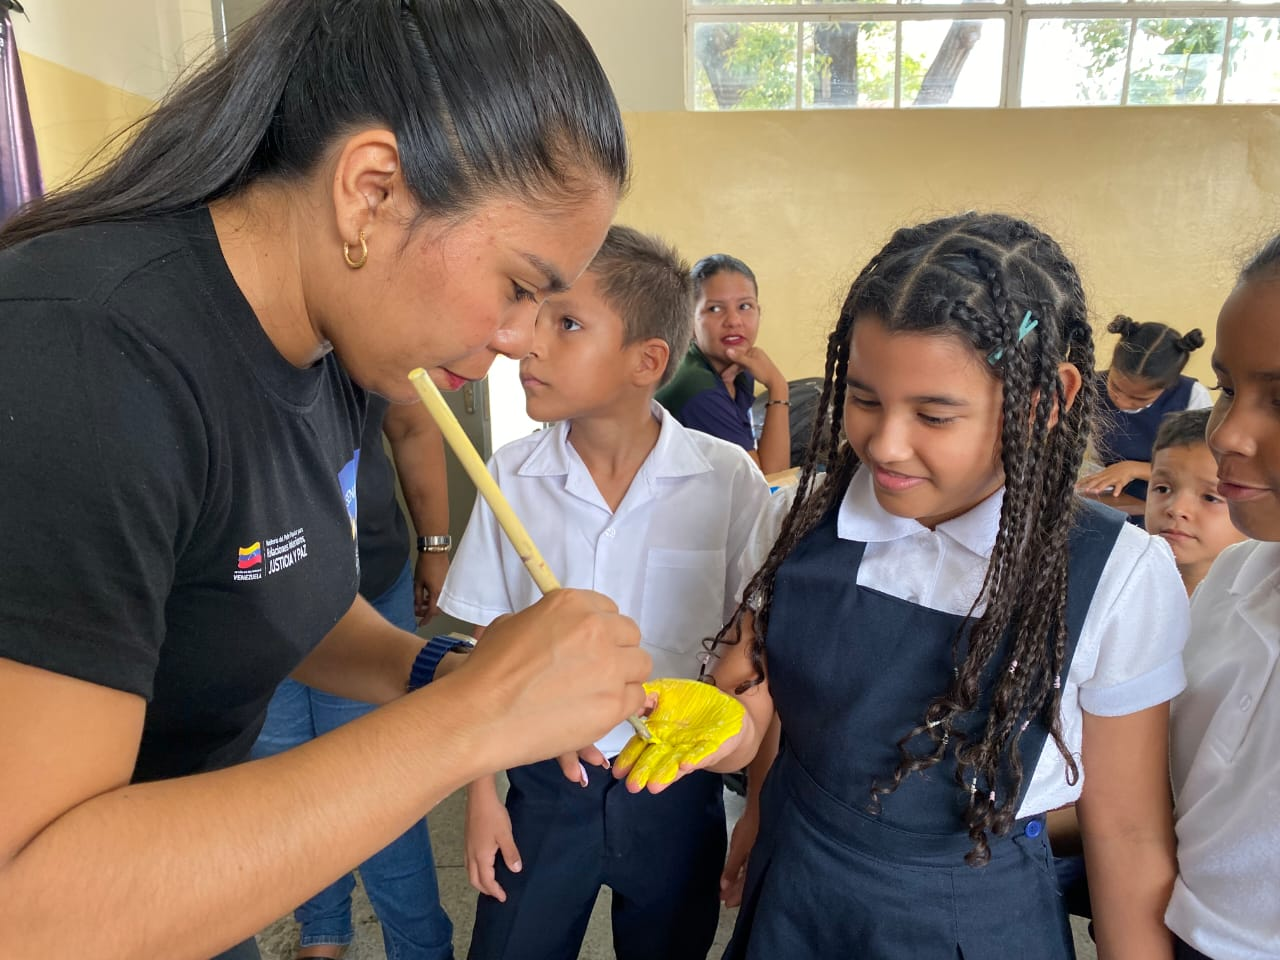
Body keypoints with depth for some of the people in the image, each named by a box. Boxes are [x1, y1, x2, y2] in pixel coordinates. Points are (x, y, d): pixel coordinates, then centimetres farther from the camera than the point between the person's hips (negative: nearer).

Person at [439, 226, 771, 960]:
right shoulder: (513, 476, -9)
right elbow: (492, 647, 1)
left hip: (676, 785, -1)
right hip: (546, 781, 1)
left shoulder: (729, 481, -14)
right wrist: (481, 790, 4)